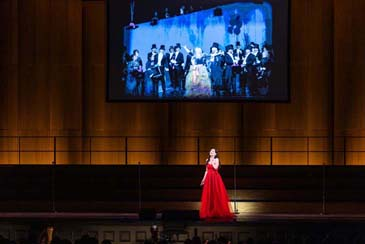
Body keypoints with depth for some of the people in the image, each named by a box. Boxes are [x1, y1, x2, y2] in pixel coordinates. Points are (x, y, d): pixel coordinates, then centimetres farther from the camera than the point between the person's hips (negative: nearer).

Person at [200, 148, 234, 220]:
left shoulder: (216, 159, -1)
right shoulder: (208, 160, 13)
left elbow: (216, 167, -17)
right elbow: (206, 171, 15)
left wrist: (212, 161, -9)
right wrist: (204, 179, 12)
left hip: (215, 178, -5)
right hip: (209, 178, 5)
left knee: (216, 194, -6)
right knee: (208, 195, 4)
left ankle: (217, 211, -2)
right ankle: (209, 212, 8)